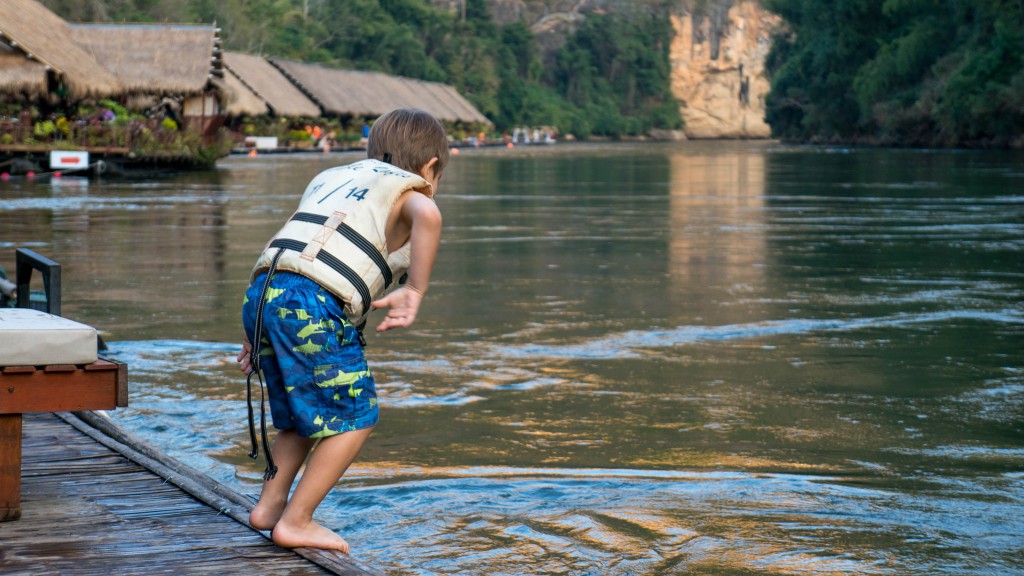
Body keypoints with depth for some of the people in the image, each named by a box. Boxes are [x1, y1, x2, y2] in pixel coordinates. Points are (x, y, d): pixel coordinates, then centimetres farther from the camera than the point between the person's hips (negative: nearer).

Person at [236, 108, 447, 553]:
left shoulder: (330, 179, 30)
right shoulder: (410, 193, 10)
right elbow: (427, 215, -17)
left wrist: (258, 330, 27)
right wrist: (415, 291, -15)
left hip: (262, 295, 7)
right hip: (313, 306, -7)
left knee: (306, 413, 26)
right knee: (354, 418, 7)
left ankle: (270, 505, 26)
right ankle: (296, 522, 7)